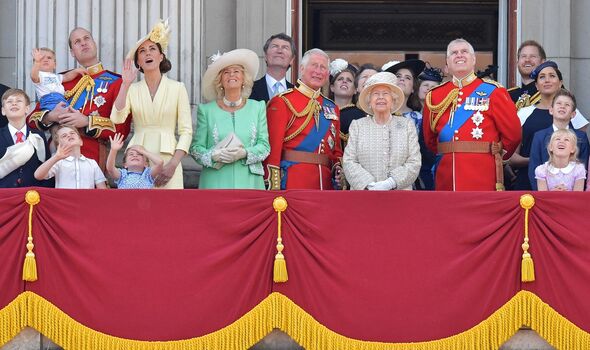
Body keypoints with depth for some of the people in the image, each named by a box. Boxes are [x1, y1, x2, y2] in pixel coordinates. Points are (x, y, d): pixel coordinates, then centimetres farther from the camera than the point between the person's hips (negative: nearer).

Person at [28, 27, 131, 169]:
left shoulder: (116, 82, 6)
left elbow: (122, 128, -3)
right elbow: (32, 118, 16)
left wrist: (86, 122, -14)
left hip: (91, 158, -3)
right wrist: (50, 117, -6)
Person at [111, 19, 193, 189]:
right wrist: (126, 84, -8)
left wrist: (173, 164, -11)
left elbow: (186, 130, 1)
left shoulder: (177, 88, 5)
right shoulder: (132, 89, 10)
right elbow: (117, 118, -6)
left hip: (167, 157, -1)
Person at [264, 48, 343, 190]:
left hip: (326, 183, 6)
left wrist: (339, 168, 1)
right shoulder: (282, 102, -1)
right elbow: (273, 147, -9)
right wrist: (273, 188, -16)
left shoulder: (332, 108, 17)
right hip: (293, 183, -6)